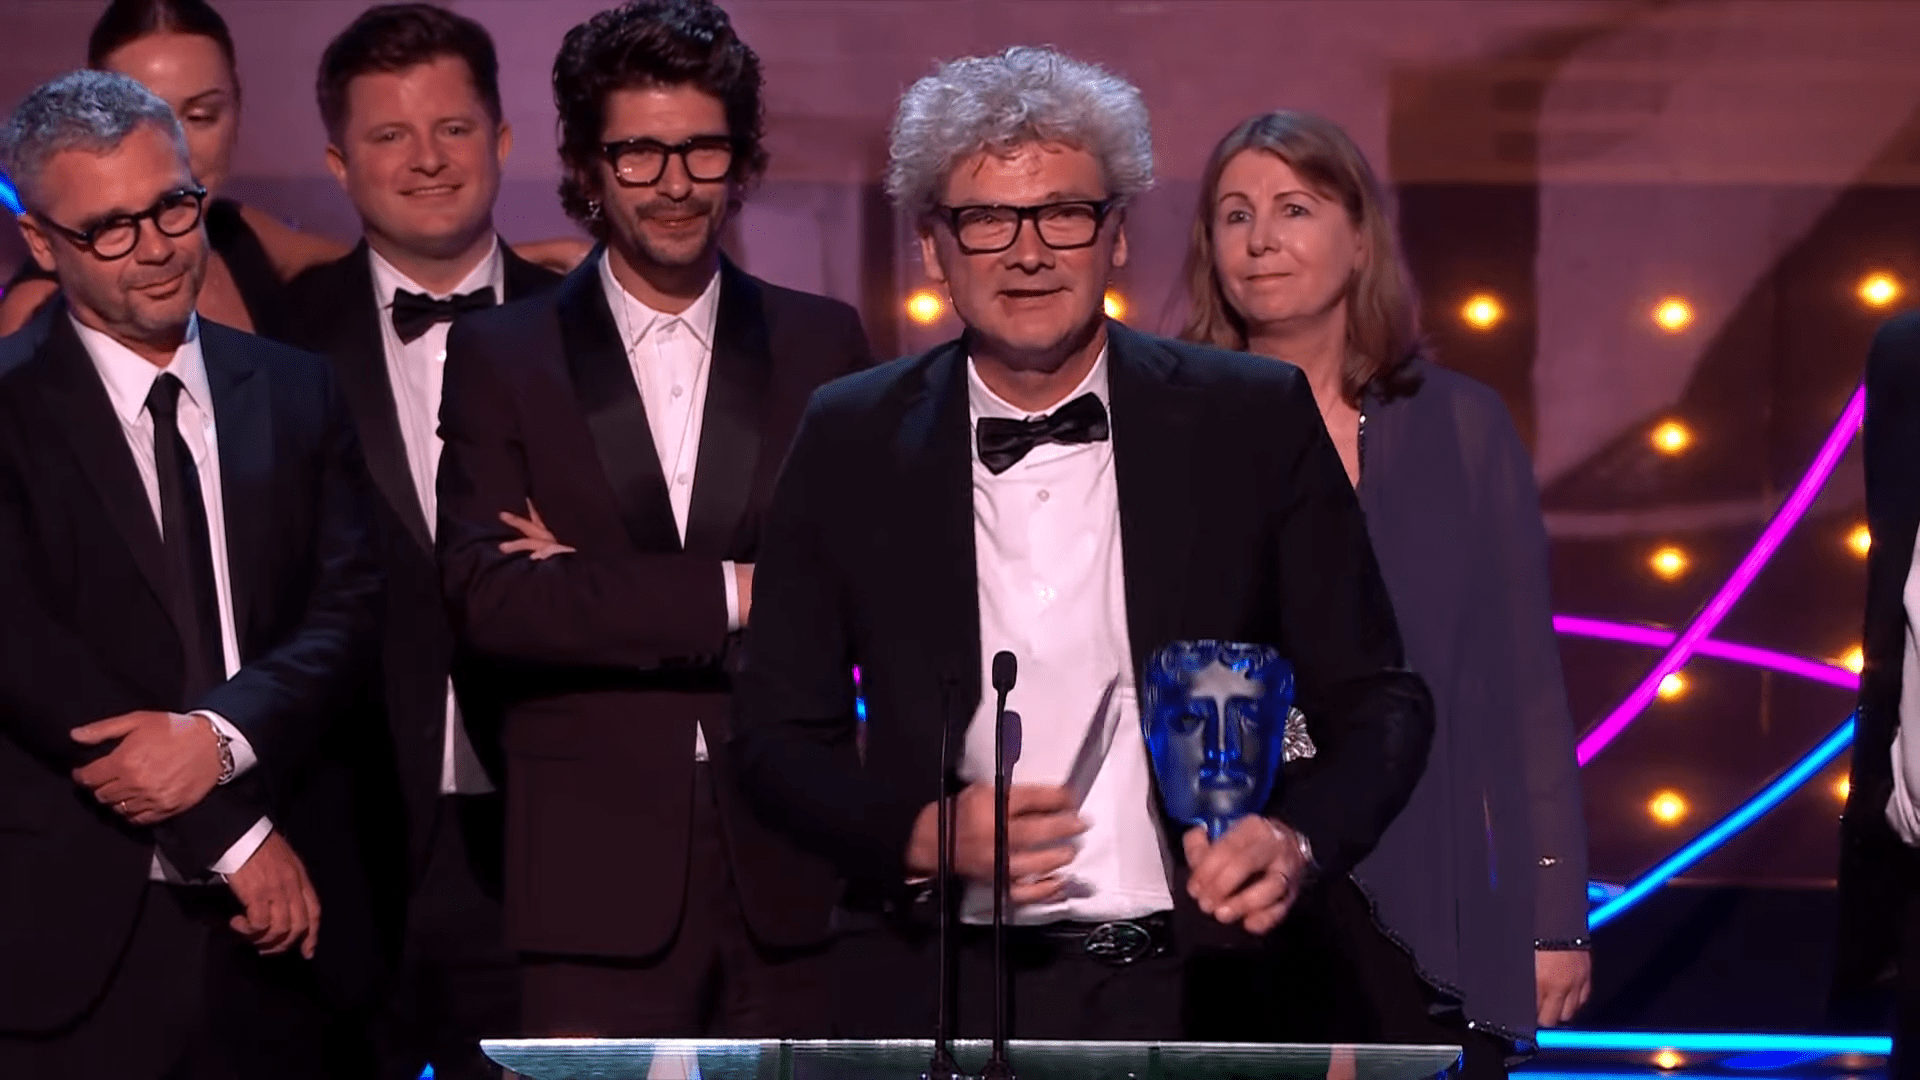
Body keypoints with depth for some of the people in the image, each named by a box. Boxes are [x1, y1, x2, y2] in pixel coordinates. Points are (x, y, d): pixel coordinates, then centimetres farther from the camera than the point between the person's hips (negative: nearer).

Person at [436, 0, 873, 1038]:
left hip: (786, 875, 1)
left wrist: (596, 595, -7)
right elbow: (487, 597, -7)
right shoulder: (500, 357, 6)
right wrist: (730, 593, -9)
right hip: (594, 878, -1)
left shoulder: (823, 345, 10)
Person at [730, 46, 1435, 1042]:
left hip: (1205, 989, 0)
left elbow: (1375, 702, 2)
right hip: (945, 998, 0)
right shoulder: (852, 444, 2)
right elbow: (780, 733, 5)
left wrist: (1299, 838, -17)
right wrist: (921, 834, -14)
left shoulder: (1256, 423, -1)